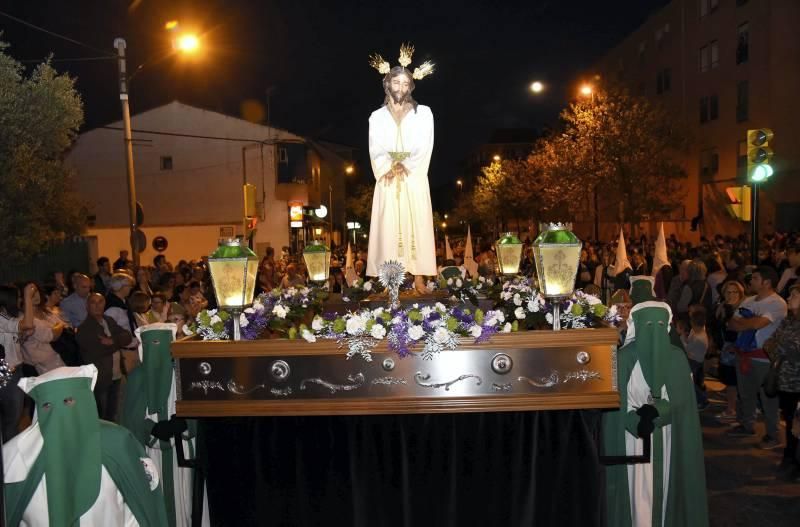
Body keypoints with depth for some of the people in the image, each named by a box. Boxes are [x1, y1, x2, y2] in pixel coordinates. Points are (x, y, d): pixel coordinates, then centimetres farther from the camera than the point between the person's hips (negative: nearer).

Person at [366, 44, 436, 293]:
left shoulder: (423, 113, 10)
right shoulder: (377, 116, 14)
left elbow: (425, 147, -2)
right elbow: (376, 151, 3)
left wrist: (404, 166, -14)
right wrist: (391, 167, -15)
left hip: (414, 181, -1)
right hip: (388, 183, 1)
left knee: (416, 227, -5)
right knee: (389, 228, -4)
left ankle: (419, 278, -3)